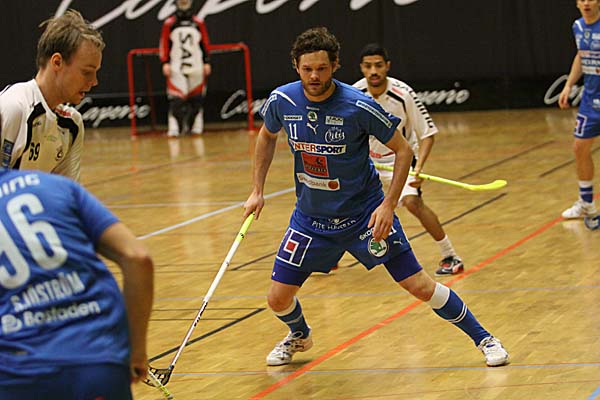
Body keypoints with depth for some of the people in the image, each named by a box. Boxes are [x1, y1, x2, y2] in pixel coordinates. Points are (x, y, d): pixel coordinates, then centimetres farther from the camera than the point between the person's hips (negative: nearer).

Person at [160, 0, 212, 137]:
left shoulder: (199, 23, 9)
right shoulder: (169, 24, 4)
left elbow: (205, 44, 11)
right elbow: (164, 45, 3)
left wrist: (207, 63, 7)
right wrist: (165, 63, -4)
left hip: (196, 67, 2)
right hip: (176, 68, -2)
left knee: (196, 99, 4)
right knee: (176, 99, -11)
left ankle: (197, 126, 14)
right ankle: (174, 128, -11)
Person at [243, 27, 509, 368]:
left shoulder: (359, 106, -22)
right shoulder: (282, 101, -11)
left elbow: (403, 150, -11)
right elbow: (267, 136, 13)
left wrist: (388, 205, -19)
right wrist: (258, 191, 10)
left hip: (365, 213, -3)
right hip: (311, 218, 3)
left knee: (420, 286, -7)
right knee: (279, 299, 0)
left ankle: (483, 339, 11)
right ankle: (300, 335, 36)